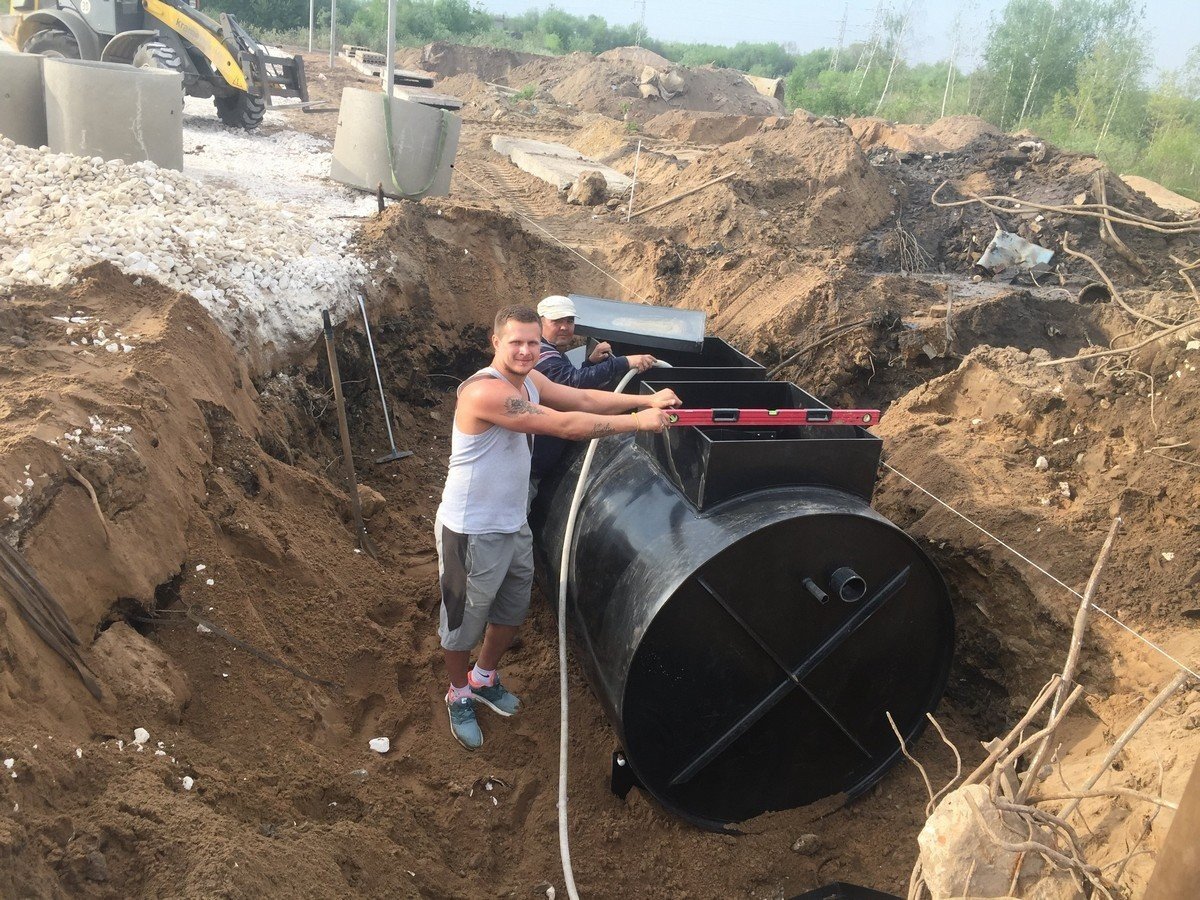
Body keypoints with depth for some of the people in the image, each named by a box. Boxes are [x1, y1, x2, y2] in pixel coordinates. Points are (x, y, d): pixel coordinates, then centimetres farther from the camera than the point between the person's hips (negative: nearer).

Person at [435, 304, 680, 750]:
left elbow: (583, 399, 3)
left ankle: (485, 678, 49)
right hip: (472, 532, -9)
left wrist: (647, 400, -9)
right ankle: (459, 695, 38)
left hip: (513, 525, 9)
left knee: (511, 610, 24)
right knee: (464, 618, 13)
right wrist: (637, 422, -24)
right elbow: (565, 425, -31)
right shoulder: (485, 391, -30)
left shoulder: (528, 380, 1)